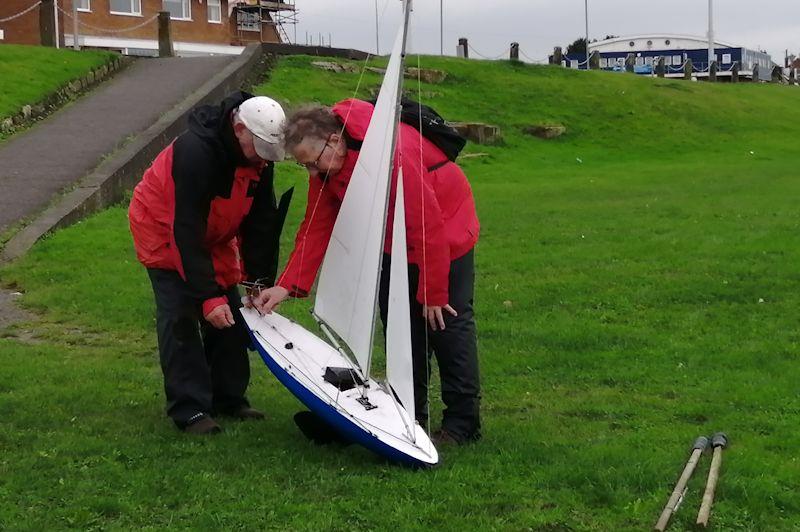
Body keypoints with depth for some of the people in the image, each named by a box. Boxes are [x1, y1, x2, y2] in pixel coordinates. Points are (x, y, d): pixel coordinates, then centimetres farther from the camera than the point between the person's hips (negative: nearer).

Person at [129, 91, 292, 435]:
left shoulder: (258, 157, -15)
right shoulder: (196, 152, -37)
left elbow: (260, 223, -6)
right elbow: (186, 232, -37)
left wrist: (260, 282, -10)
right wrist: (209, 296, -37)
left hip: (213, 233, 7)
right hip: (163, 229, -7)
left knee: (229, 313, 4)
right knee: (180, 315, -15)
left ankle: (229, 399, 15)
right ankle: (189, 409, -10)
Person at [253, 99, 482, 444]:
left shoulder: (389, 152, -35)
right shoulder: (325, 165, -12)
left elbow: (428, 226, -31)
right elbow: (316, 228, -8)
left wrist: (433, 293, -24)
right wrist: (287, 286, -17)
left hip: (446, 226, -7)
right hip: (393, 241, 7)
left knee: (448, 320, -8)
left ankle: (463, 423, 1)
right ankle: (410, 414, 15)